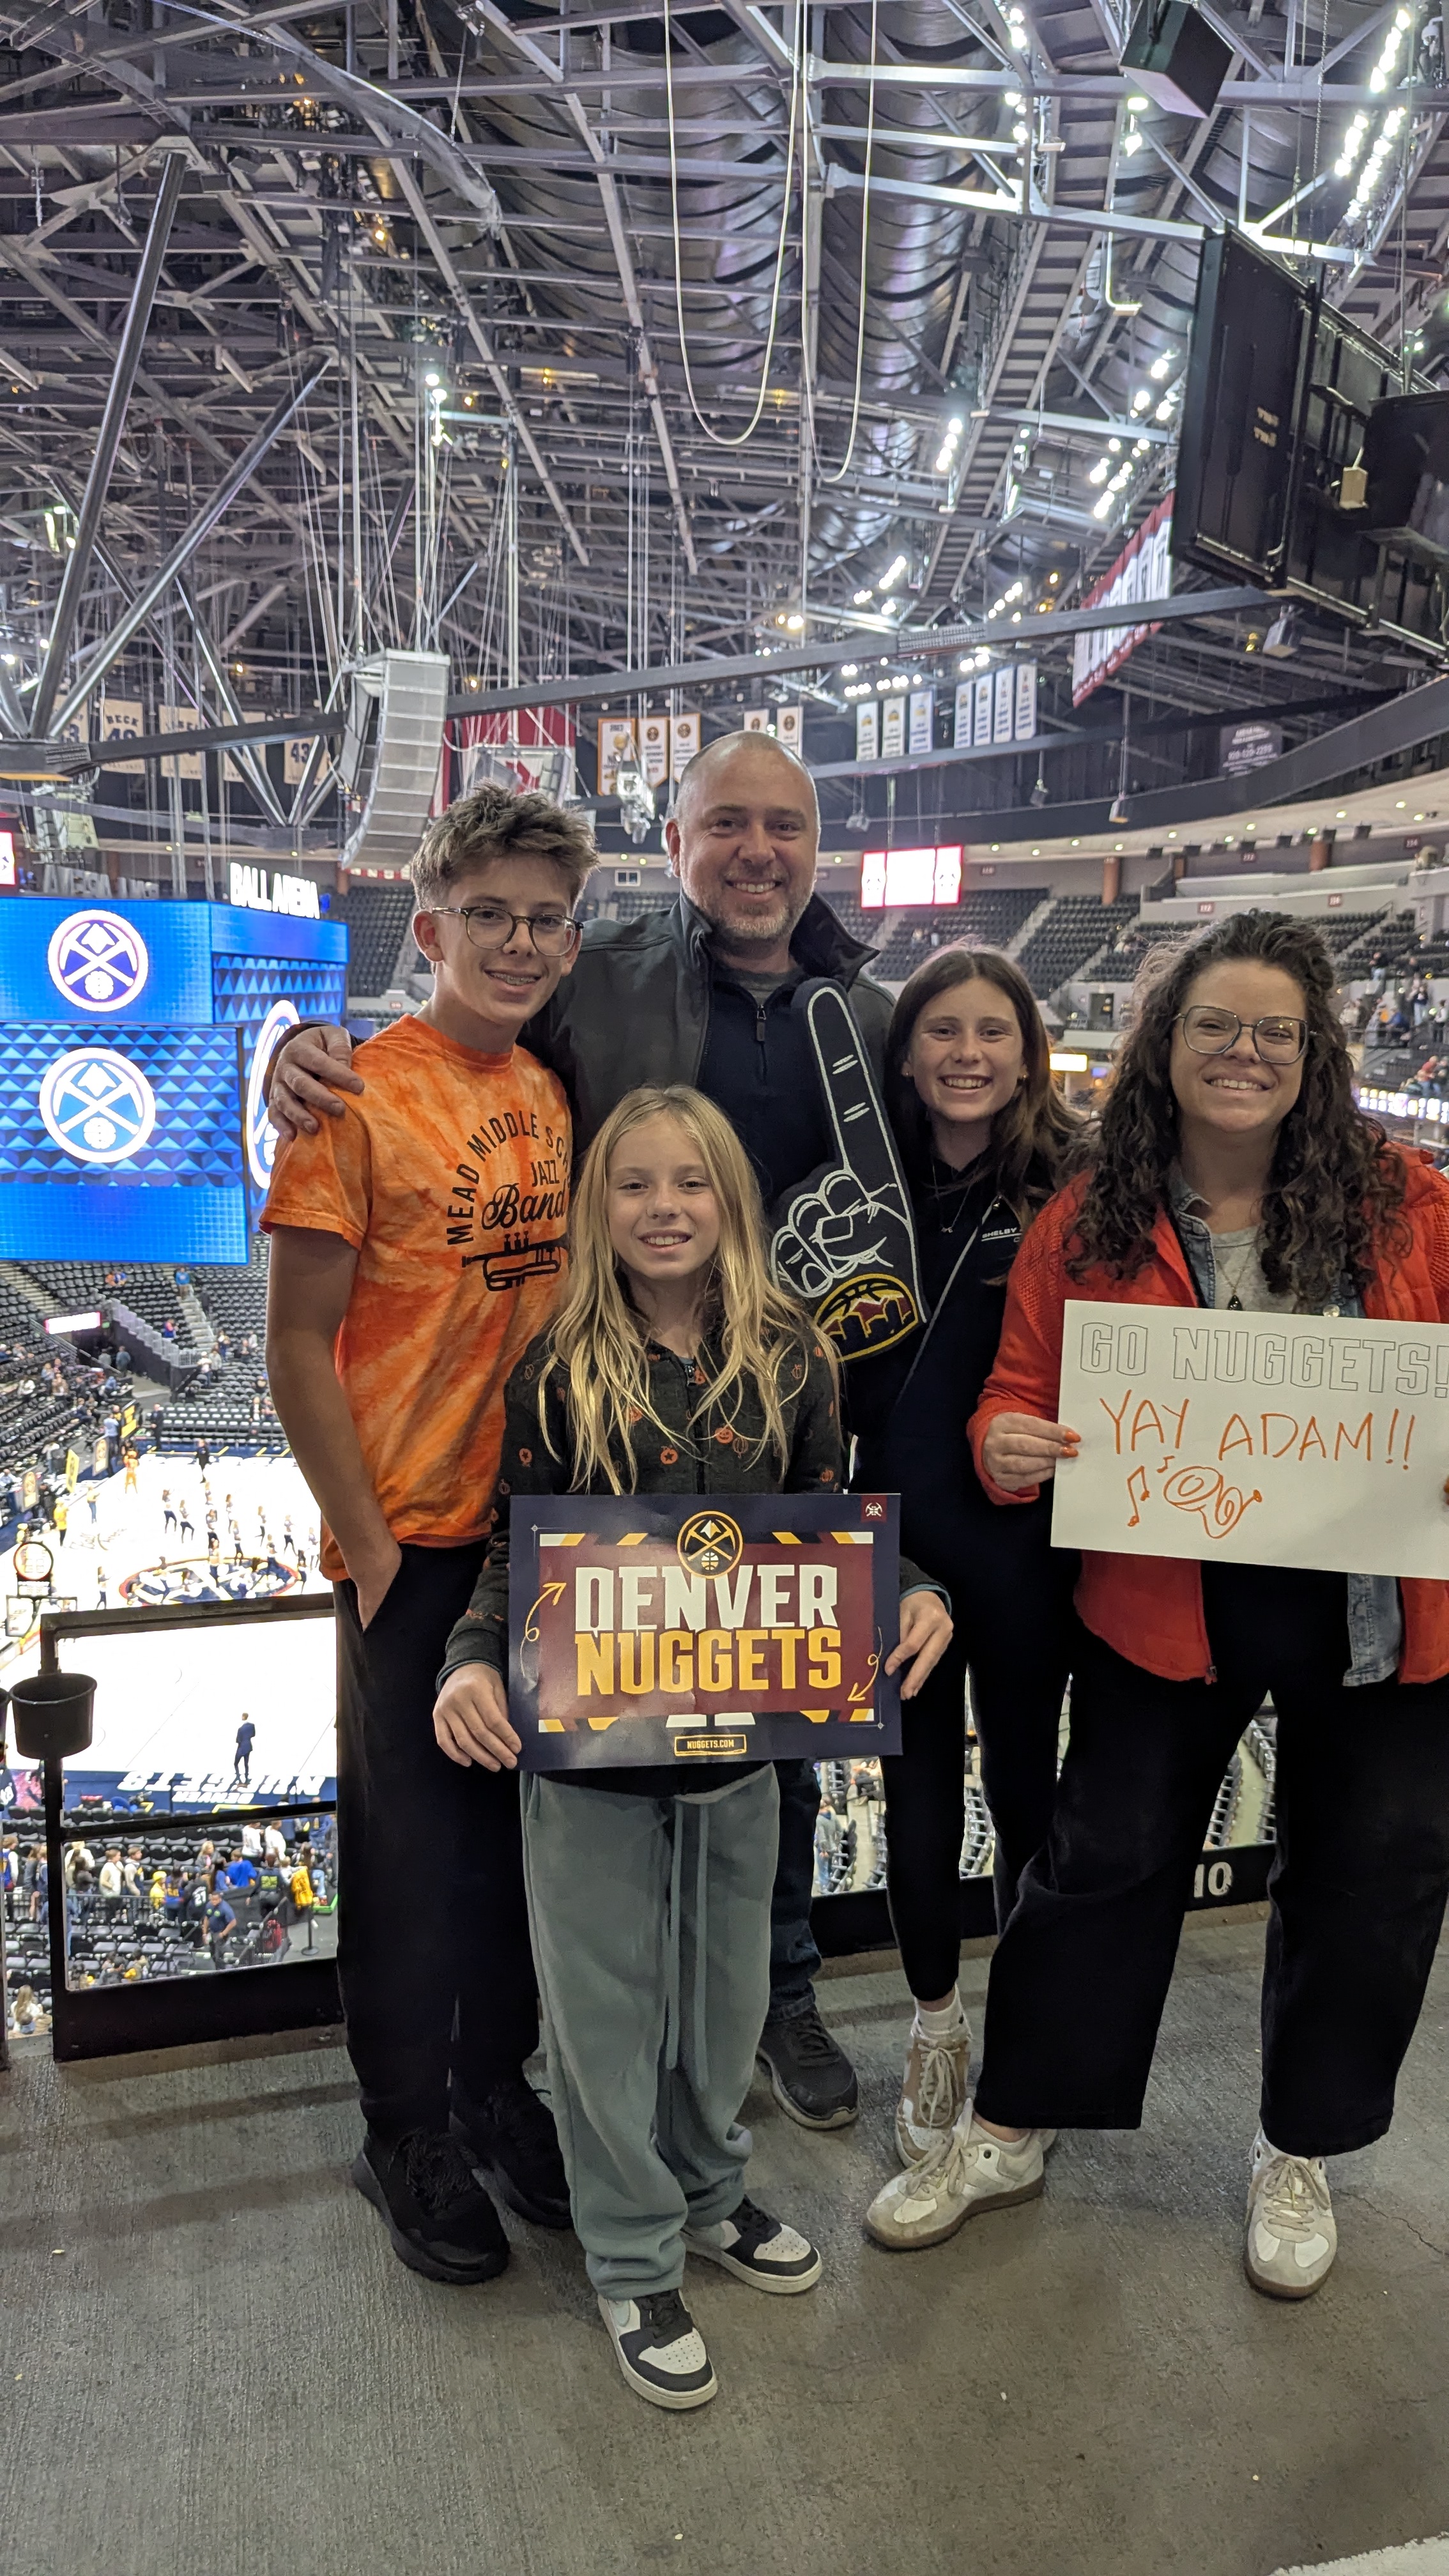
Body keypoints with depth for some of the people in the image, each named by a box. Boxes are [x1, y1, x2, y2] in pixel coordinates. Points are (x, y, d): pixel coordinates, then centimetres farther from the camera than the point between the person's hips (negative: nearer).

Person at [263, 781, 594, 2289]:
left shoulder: (562, 1094, 6)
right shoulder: (360, 1097, -12)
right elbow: (298, 1343, -11)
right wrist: (367, 1537, -12)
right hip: (416, 1542, -5)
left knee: (521, 1822, 17)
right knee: (409, 1839, 9)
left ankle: (496, 2089, 38)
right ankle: (405, 2133, 30)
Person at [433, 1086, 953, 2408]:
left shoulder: (790, 1358, -3)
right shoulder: (556, 1373, -8)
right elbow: (519, 1556, -3)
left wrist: (913, 1597, -14)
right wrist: (473, 1664, -19)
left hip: (742, 1739, 3)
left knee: (727, 1986, 21)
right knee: (608, 2003, 11)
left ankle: (710, 2194, 47)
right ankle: (636, 2263, 34)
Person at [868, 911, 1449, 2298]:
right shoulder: (1086, 1224, -5)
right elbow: (1019, 1392, -1)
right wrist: (1004, 1445, -22)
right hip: (1165, 1601, -1)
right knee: (1103, 1858, 11)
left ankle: (1298, 2153, 42)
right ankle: (1007, 2132, 34)